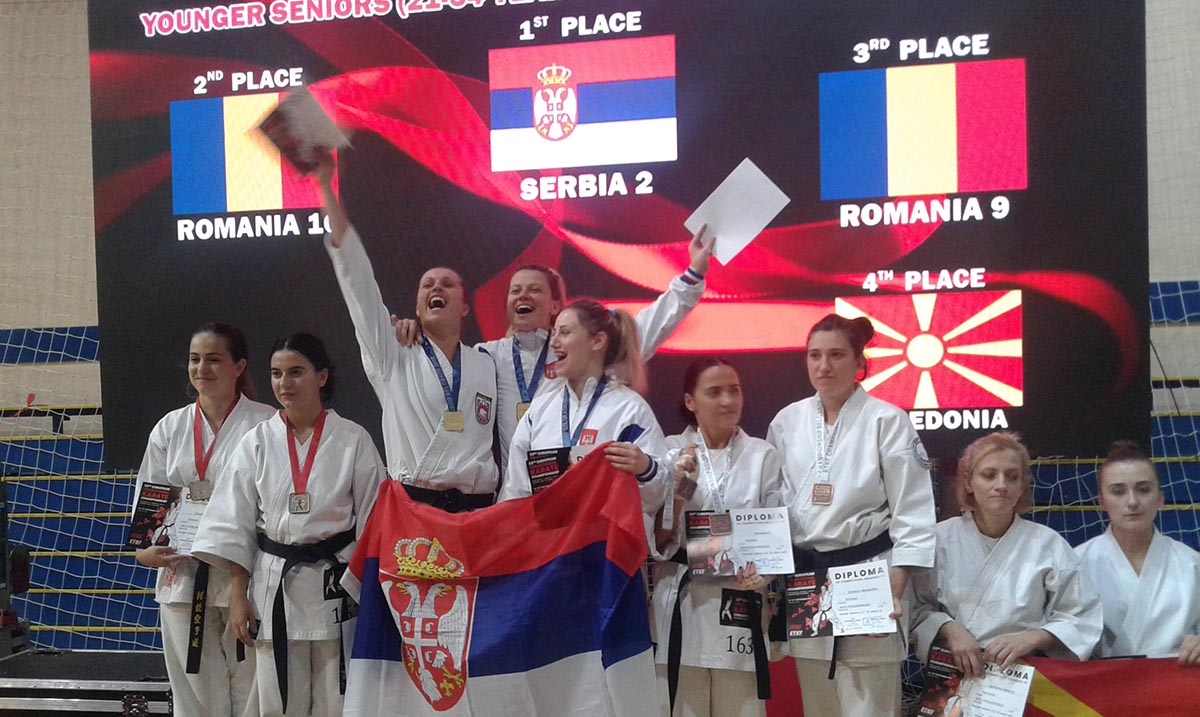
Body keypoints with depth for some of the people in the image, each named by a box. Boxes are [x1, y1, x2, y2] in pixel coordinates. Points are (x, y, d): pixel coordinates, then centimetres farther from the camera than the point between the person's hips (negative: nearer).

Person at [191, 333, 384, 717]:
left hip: (336, 582, -2)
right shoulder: (257, 442, 2)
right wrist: (238, 597, 0)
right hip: (274, 583, 2)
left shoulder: (353, 439, -3)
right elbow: (235, 524, 4)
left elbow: (372, 520, 0)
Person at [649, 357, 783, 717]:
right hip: (681, 600, 0)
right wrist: (679, 484, -14)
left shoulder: (762, 455, 3)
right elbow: (659, 539, -1)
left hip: (741, 601, 0)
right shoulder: (670, 451, 3)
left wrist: (761, 572, -14)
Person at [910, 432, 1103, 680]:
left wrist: (1030, 639, -8)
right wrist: (949, 628, -12)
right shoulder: (940, 537, 8)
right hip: (953, 672, 1)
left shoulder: (1048, 544, 6)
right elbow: (917, 608, 7)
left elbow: (1082, 619, 7)